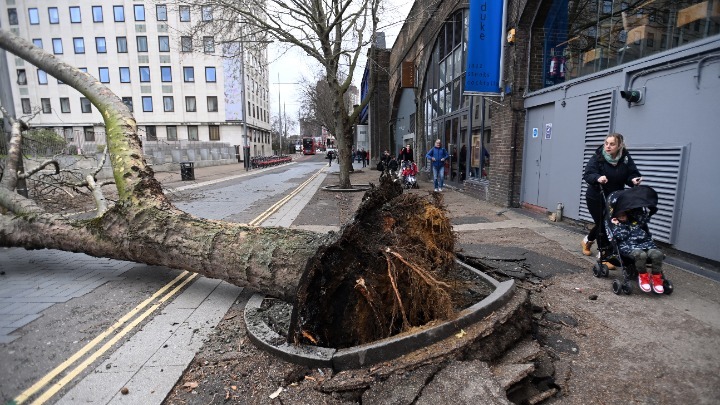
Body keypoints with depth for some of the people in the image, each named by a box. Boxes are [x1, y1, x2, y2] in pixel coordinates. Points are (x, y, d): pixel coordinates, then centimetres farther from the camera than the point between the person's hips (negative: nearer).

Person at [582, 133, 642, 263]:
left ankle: (587, 240, 38)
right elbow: (587, 175, -24)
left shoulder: (626, 159, -6)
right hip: (596, 198, -4)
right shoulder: (597, 158, -16)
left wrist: (633, 179, -27)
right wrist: (597, 178, -45)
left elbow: (632, 174, -4)